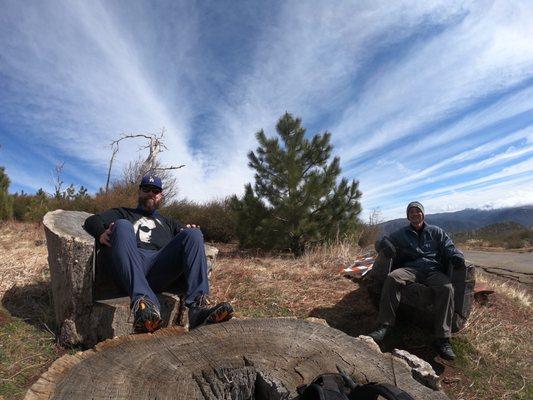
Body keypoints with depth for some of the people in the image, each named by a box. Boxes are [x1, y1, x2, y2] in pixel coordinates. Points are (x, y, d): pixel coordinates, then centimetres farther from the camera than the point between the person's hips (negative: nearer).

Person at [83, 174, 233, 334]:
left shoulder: (167, 221, 38)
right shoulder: (123, 213, 34)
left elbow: (189, 233, 25)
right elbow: (92, 220, 18)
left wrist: (190, 232, -1)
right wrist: (101, 234, -6)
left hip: (162, 268, 1)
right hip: (130, 268, -1)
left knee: (193, 234, -20)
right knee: (122, 226, -27)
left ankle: (198, 306, -37)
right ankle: (142, 300, -46)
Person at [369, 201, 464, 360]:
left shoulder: (436, 232, 21)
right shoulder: (401, 234, 20)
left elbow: (449, 247, 10)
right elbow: (381, 243, 19)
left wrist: (457, 256, -15)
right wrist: (385, 244, -7)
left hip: (433, 270, 0)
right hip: (410, 269, 0)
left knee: (447, 287, -34)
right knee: (392, 278, -33)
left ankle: (442, 339, -30)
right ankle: (384, 326, -33)